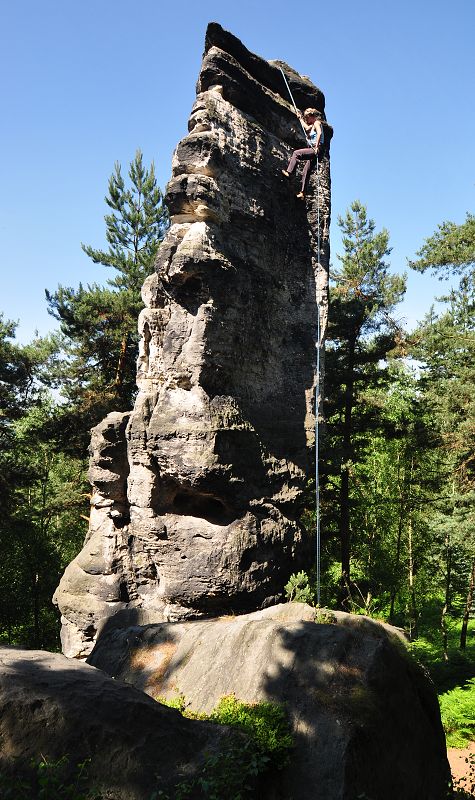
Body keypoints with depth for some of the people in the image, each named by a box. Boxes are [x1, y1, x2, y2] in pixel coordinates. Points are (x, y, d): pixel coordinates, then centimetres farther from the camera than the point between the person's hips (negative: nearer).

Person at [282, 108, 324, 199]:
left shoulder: (317, 123, -4)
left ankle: (289, 172, -27)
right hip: (313, 150, 10)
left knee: (296, 153, -20)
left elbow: (319, 133, -22)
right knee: (305, 173, 4)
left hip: (316, 150, -10)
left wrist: (316, 146, -30)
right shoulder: (313, 125, 23)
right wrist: (300, 118, 43)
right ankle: (302, 192, 2)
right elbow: (307, 128, 42)